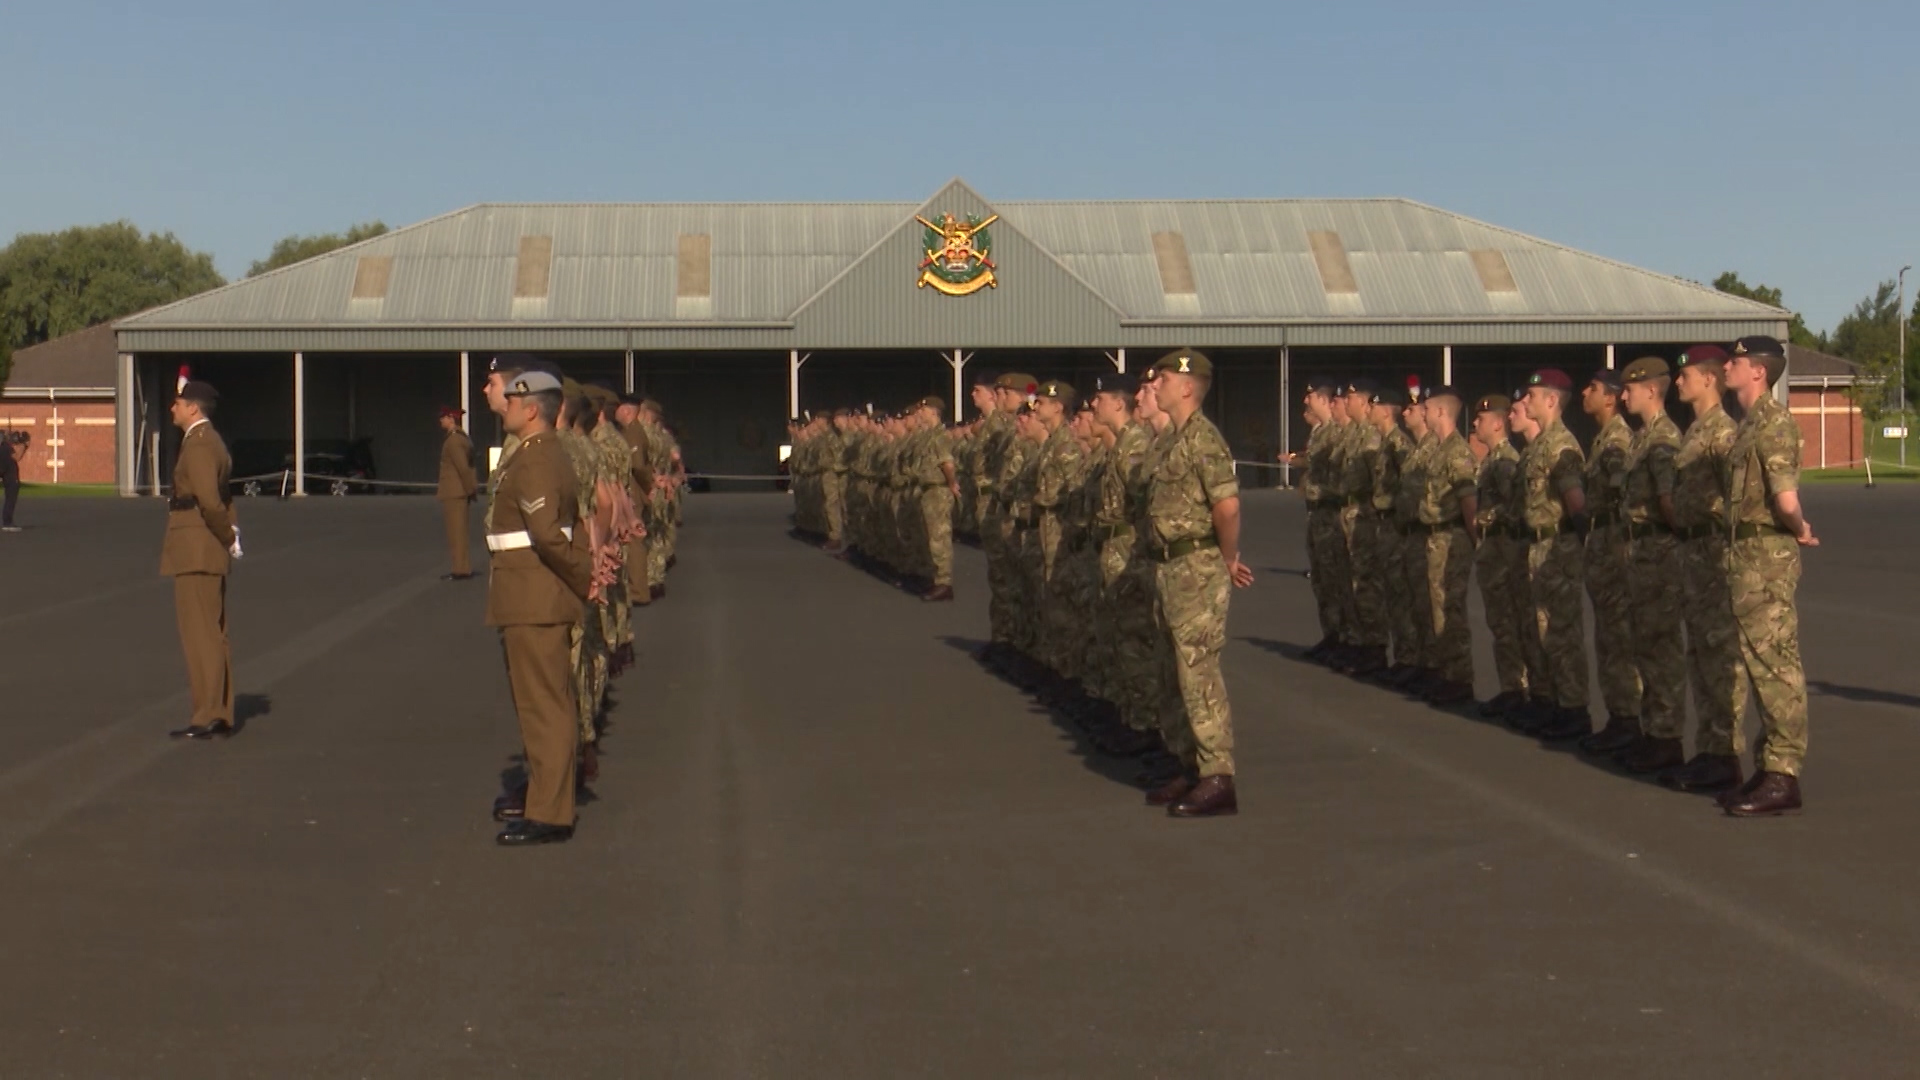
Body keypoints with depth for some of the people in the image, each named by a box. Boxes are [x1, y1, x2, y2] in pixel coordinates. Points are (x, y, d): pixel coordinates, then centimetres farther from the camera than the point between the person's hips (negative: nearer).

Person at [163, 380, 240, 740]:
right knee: (213, 635, 12)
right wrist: (231, 533, 6)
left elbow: (209, 501, -23)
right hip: (208, 554, 10)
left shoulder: (198, 444, -14)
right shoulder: (210, 441, 18)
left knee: (201, 635, -7)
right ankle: (221, 715, 16)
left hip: (196, 551, -10)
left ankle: (208, 717, -4)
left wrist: (228, 538, -10)